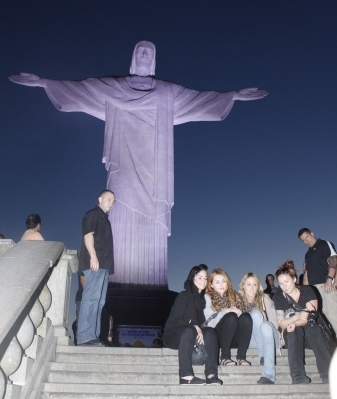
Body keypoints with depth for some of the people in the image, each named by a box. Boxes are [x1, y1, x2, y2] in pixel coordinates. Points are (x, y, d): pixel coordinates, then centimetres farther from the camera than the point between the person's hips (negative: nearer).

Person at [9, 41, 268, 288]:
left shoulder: (168, 92, 17)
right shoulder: (113, 87, 15)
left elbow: (201, 97, 14)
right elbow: (80, 88, 9)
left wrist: (234, 95, 8)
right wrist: (44, 82, 2)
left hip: (152, 167, 1)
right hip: (125, 164, 0)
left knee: (152, 226, -6)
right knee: (123, 222, -8)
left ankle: (151, 287, -6)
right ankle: (120, 287, -6)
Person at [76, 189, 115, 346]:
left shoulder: (104, 218, 26)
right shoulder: (93, 214, -1)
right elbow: (88, 234, -15)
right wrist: (93, 256, -26)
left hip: (103, 265, 10)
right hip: (95, 264, -10)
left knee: (98, 301, 8)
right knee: (91, 298, -14)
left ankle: (93, 336, 10)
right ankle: (85, 337, -15)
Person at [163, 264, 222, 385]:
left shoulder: (202, 298, 11)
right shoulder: (184, 295, -8)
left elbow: (201, 322, 13)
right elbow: (175, 320, -15)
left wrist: (199, 330, -8)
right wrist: (195, 327, -25)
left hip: (194, 335, 6)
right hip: (173, 334, -5)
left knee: (210, 332, -22)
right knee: (189, 330, -36)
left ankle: (211, 375, -31)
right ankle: (186, 375, -40)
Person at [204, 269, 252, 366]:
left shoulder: (235, 296, 16)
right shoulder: (208, 298, 4)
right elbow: (210, 323, -6)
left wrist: (238, 312, -13)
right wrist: (224, 312, -17)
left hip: (235, 339, 3)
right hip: (217, 337, -3)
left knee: (246, 317, -24)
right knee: (231, 317, -30)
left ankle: (241, 356, -24)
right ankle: (224, 357, -22)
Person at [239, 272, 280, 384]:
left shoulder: (264, 298, 9)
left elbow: (274, 320, 3)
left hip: (269, 335, 0)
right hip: (250, 339, 0)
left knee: (265, 326, -36)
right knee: (255, 313, -27)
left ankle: (269, 375, -44)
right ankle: (263, 355, -29)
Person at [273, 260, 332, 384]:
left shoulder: (307, 290, -6)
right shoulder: (278, 297, -2)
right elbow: (281, 323, -9)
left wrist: (295, 323, -35)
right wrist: (297, 317, -28)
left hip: (312, 334, -1)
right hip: (292, 336, 1)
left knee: (312, 327, -33)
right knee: (293, 329, -32)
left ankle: (327, 374, -37)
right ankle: (298, 375, -40)